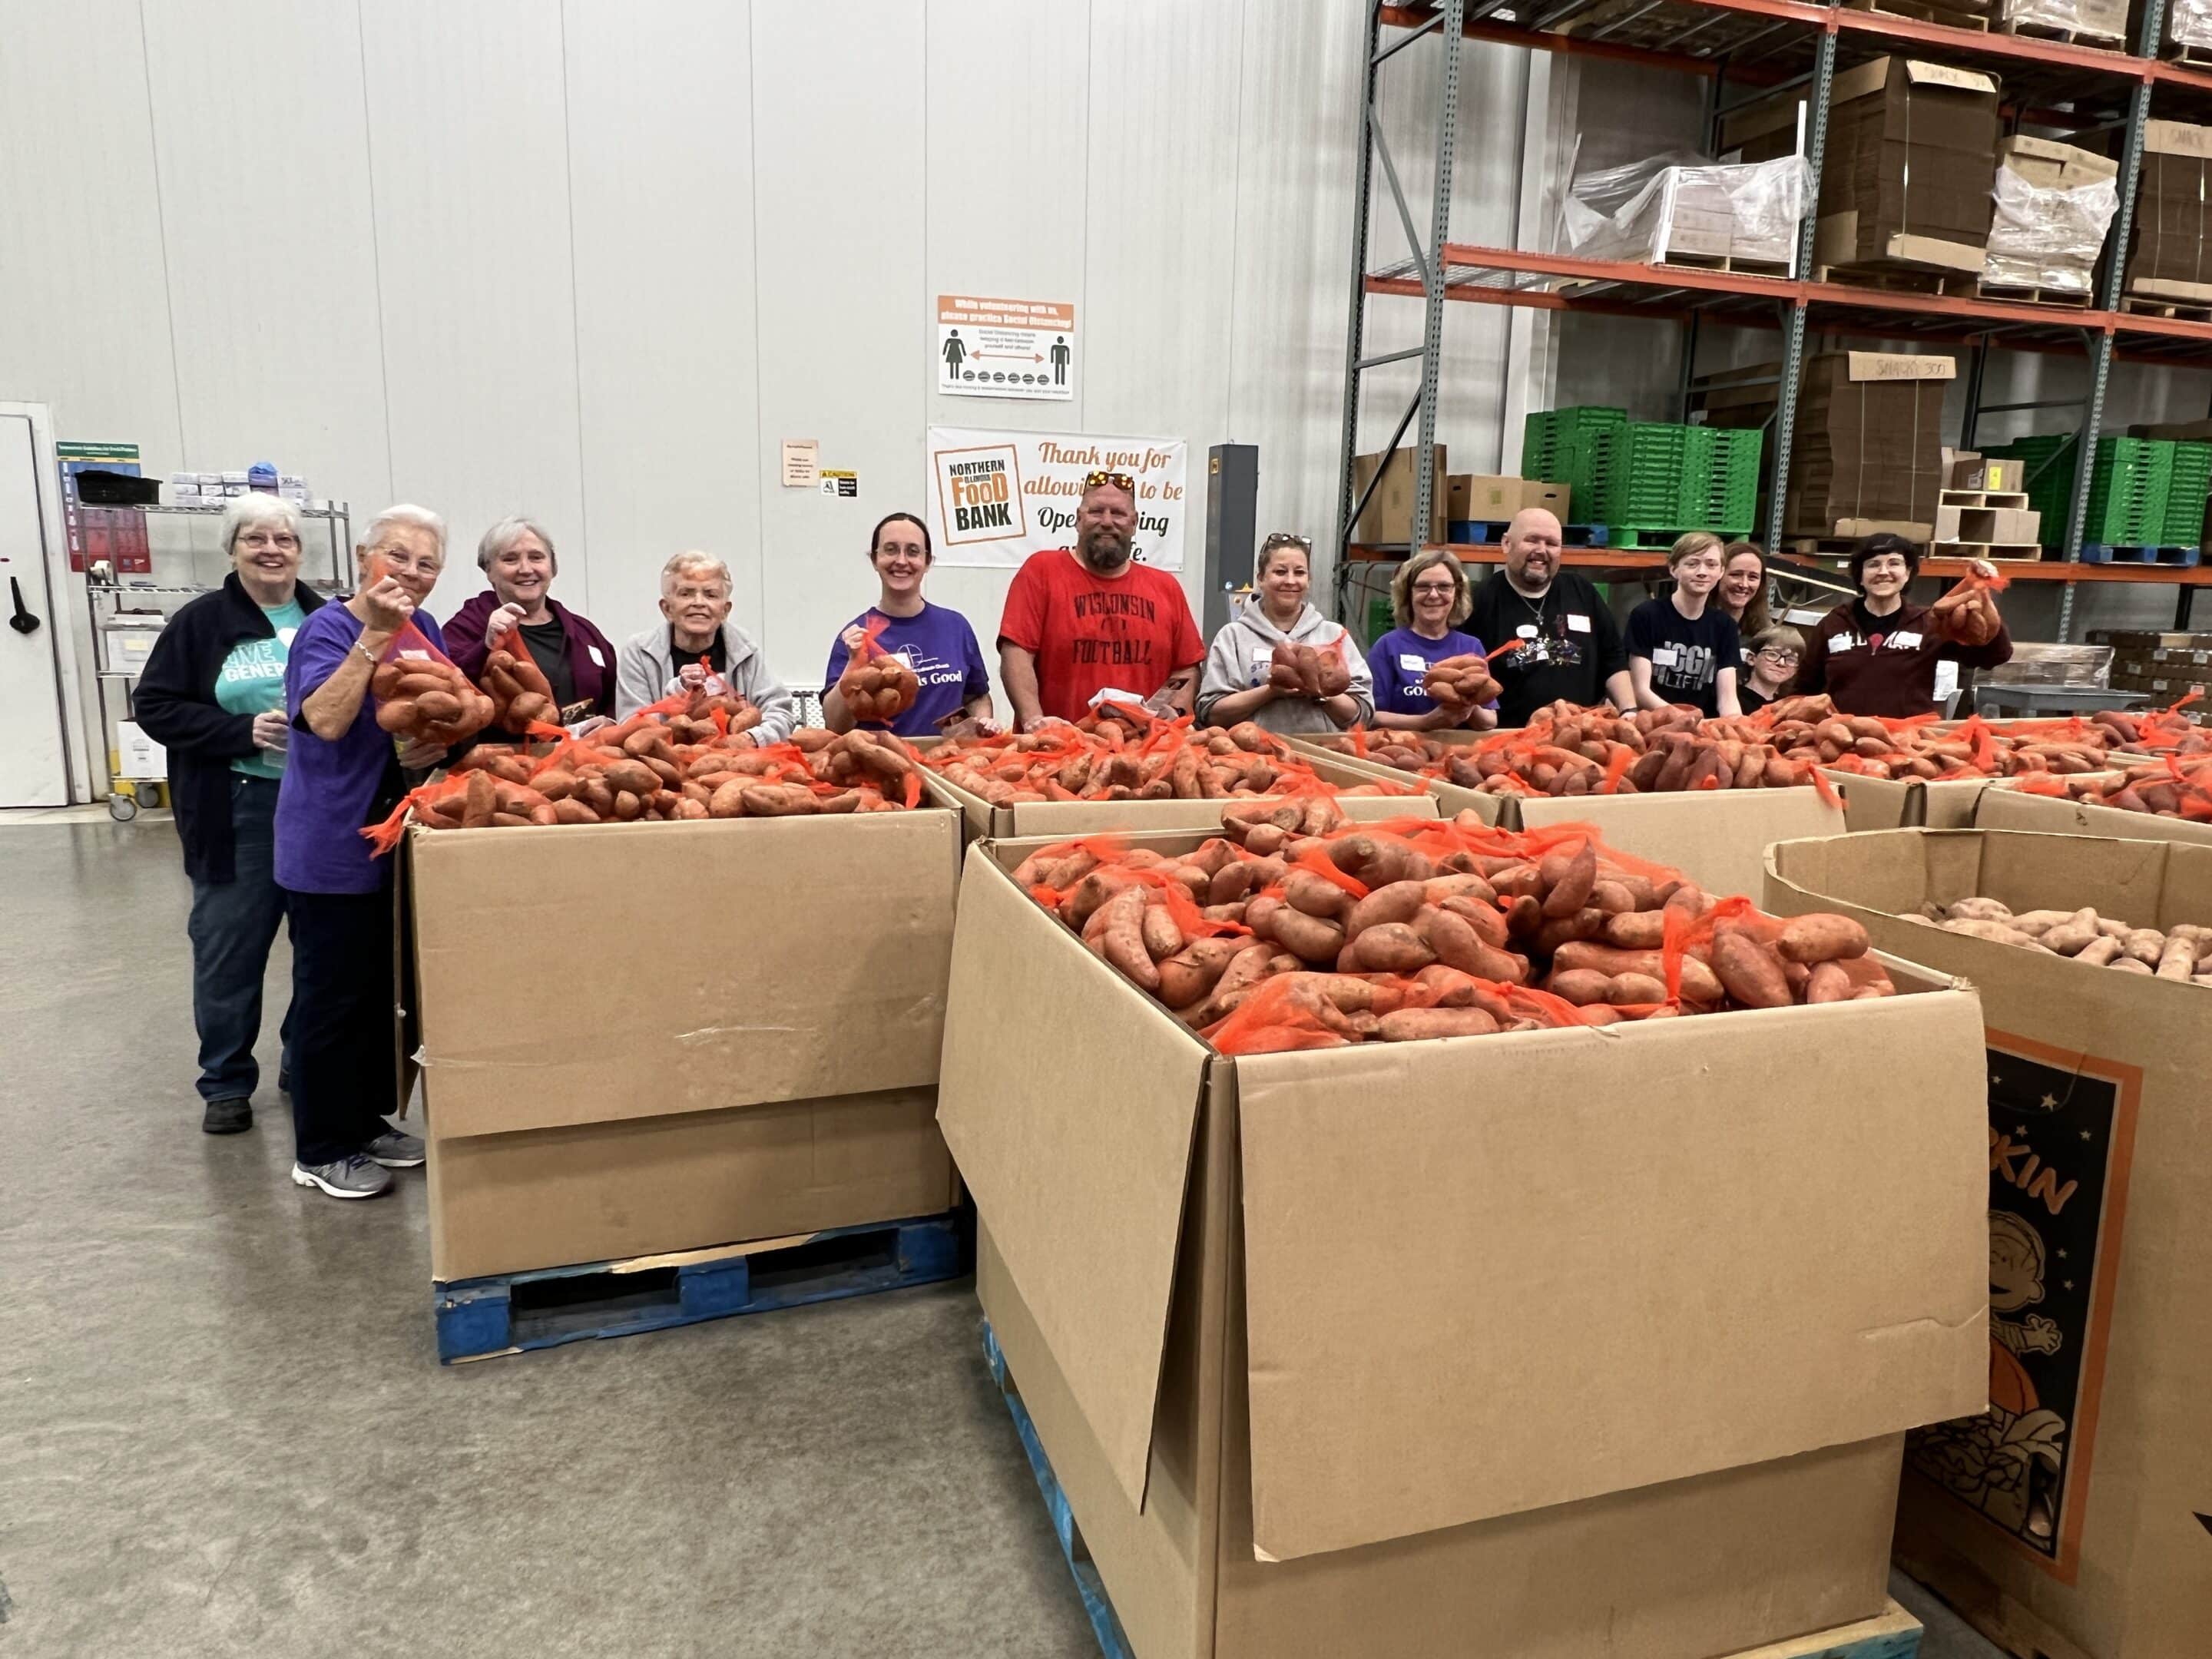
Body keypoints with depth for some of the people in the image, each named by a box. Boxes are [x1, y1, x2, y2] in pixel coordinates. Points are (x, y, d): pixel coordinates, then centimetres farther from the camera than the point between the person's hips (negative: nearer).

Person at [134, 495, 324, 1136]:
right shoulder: (201, 622, 0)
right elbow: (154, 706, -2)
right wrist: (243, 730, -15)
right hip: (238, 811, -2)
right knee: (229, 948, 5)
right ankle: (227, 1082, 21)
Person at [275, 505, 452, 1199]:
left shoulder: (424, 629, 7)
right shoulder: (327, 627, -13)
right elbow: (326, 721, -29)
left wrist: (435, 746, -7)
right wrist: (374, 634, -30)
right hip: (332, 847, -7)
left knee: (386, 989, 15)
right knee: (334, 995, 1)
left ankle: (368, 1122, 30)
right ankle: (321, 1151, 13)